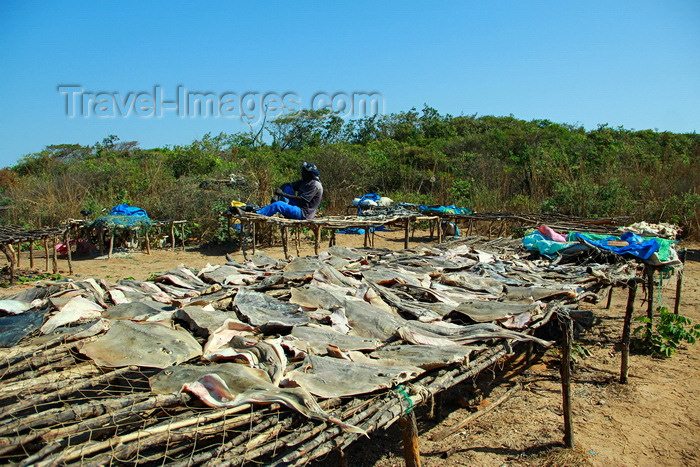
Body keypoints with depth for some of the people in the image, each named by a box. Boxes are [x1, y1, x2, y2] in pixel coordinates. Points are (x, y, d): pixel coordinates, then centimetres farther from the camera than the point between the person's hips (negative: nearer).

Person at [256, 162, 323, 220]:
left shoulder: (315, 185, -16)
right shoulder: (303, 182, 13)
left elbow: (301, 199, -25)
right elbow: (287, 185, 14)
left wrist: (283, 194, -24)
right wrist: (279, 190, -8)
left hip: (304, 214, -10)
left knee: (278, 204, -24)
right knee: (288, 188, 7)